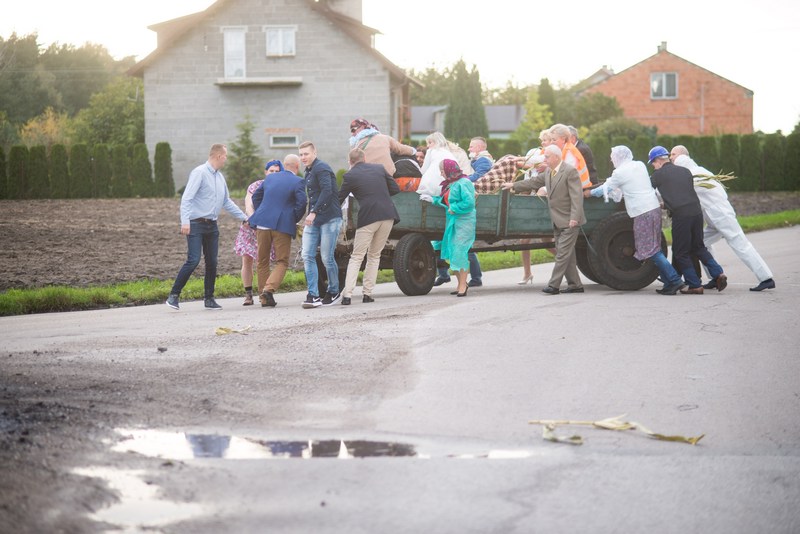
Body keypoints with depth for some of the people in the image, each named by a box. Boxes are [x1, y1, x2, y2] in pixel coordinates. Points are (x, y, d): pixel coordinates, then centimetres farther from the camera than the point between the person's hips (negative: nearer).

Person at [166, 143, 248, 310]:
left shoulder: (220, 177, 15)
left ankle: (209, 299, 16)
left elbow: (227, 202, 26)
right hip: (196, 224, -8)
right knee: (193, 260, -15)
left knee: (212, 263, 6)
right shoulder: (200, 173, -10)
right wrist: (185, 221, -25)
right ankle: (174, 295, -7)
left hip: (212, 226, 8)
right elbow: (186, 198, -16)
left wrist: (244, 217, 26)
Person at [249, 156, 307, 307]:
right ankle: (269, 289, -18)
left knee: (262, 261, 13)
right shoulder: (298, 182, -5)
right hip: (282, 226, -4)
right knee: (282, 262, 4)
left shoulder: (269, 178, 11)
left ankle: (264, 297, 13)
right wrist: (294, 220, 3)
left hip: (263, 224, 4)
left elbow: (256, 196, 17)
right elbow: (301, 203, -13)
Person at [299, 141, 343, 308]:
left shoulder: (321, 168, -10)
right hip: (313, 220, 9)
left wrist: (314, 212, -29)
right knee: (307, 256, -4)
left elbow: (327, 191, -23)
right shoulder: (309, 171, 20)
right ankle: (313, 295, -5)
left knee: (327, 258, -4)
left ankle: (334, 292, 15)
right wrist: (311, 214, 17)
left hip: (330, 219, -9)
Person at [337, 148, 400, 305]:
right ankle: (367, 293, 12)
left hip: (368, 218, -4)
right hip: (387, 215, 4)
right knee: (374, 255, 15)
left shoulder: (350, 176, 0)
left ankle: (347, 295, -7)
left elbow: (340, 198, 5)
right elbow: (395, 189, 14)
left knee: (356, 257, 3)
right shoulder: (379, 168, 10)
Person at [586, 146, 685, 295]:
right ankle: (669, 282, 8)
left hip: (642, 213, -8)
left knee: (651, 250, -7)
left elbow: (606, 189, 6)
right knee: (654, 248, 12)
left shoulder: (620, 172, -5)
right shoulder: (640, 165, 15)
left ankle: (674, 280, -15)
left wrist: (590, 193, 24)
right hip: (654, 208, 8)